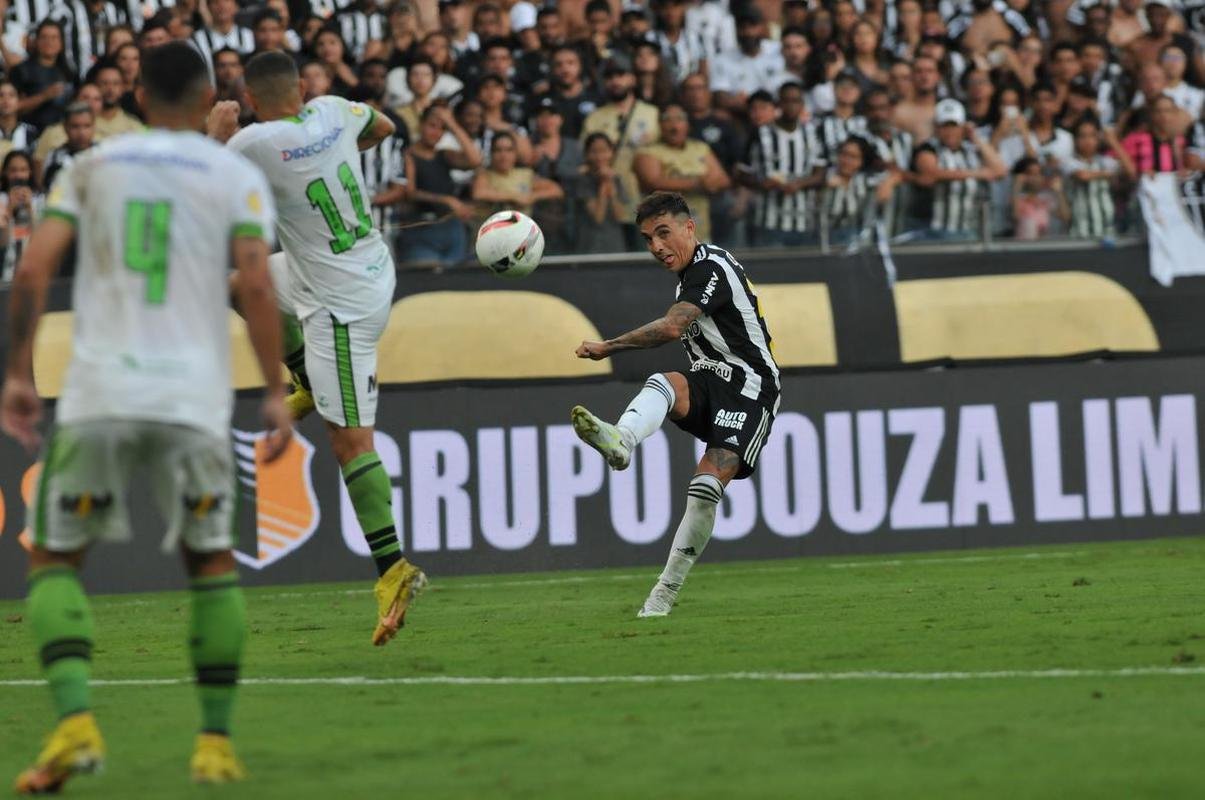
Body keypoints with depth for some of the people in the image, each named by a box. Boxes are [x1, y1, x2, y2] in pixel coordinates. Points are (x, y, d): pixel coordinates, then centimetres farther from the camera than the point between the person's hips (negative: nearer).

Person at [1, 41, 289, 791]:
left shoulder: (92, 167, 12)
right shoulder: (237, 176, 7)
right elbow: (256, 286, -4)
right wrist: (277, 393, 0)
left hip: (99, 393, 0)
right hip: (194, 398, 0)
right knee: (212, 562, 15)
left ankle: (75, 721, -12)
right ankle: (216, 742, 13)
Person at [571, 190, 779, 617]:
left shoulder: (712, 267, -14)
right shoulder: (695, 268, 17)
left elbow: (671, 327, -28)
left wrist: (608, 347, -24)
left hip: (748, 390, -8)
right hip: (712, 383, 8)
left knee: (706, 485, -22)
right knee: (664, 383, -28)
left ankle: (665, 592, -17)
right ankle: (620, 441, -61)